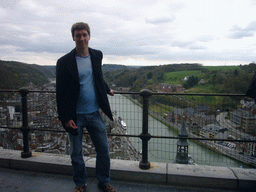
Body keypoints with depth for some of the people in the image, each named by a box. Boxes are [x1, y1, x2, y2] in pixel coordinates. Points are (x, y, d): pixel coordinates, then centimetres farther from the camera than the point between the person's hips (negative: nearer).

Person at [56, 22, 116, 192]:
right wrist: (65, 118, -10)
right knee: (76, 153, 12)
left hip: (94, 114, 3)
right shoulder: (64, 62, -8)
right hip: (75, 116, -3)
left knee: (103, 149, 9)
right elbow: (61, 92, -7)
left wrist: (107, 89, 36)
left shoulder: (97, 55, 4)